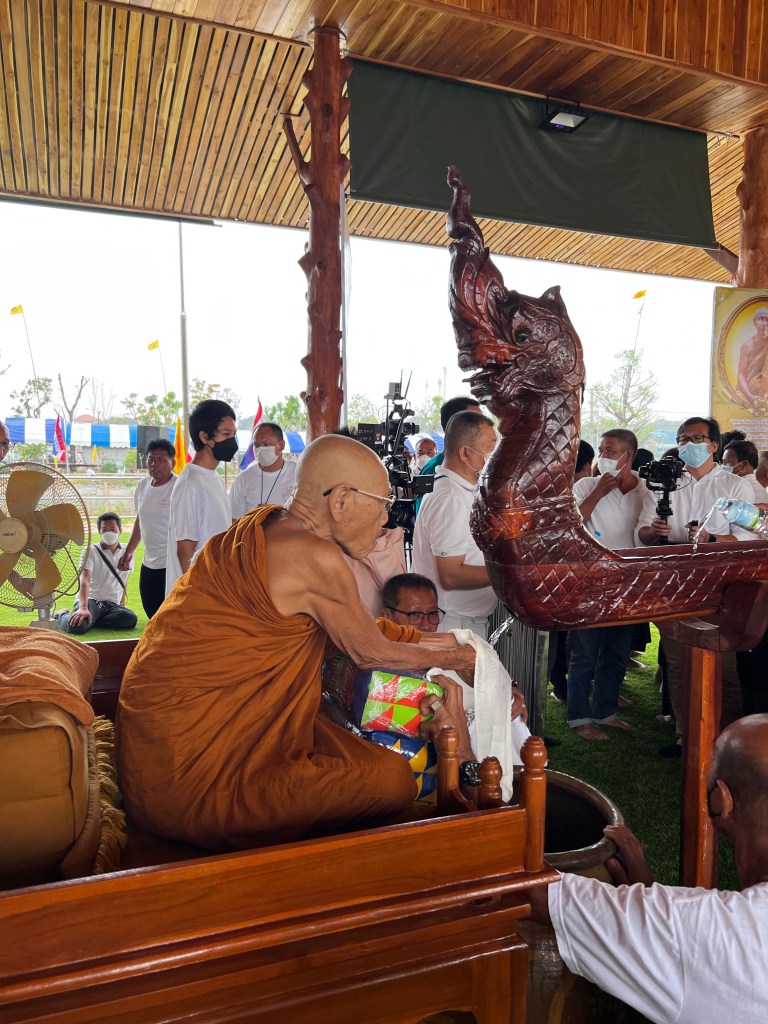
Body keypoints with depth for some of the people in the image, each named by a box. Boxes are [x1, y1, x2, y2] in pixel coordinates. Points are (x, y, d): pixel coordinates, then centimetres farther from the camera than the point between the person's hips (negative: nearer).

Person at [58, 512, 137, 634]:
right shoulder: (90, 551, -3)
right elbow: (85, 580, -17)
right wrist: (83, 608, -32)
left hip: (112, 604, 3)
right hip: (90, 599, -3)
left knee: (131, 619, -32)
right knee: (76, 626, -35)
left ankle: (89, 622, -13)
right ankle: (62, 616, 4)